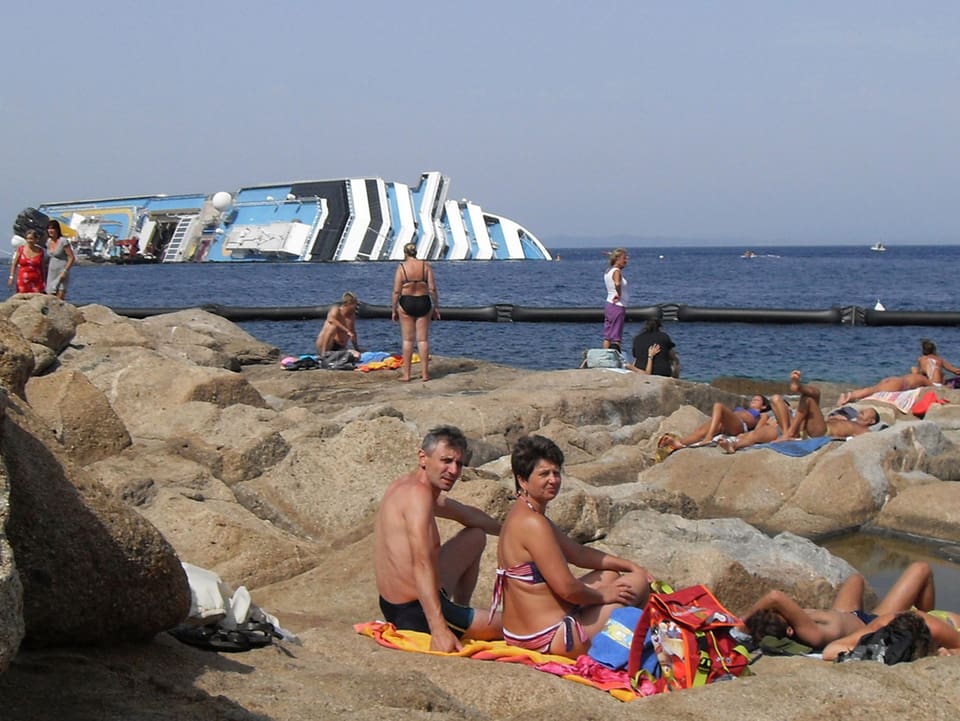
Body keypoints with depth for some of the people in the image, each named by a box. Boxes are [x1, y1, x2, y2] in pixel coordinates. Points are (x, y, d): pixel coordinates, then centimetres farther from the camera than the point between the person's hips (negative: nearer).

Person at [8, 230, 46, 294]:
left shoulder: (40, 251, 4)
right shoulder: (20, 249, 3)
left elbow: (42, 268, 10)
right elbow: (14, 264, 6)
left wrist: (44, 282, 10)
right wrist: (11, 277, -3)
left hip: (36, 281, 0)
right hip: (23, 281, 0)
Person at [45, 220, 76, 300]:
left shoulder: (63, 241, -10)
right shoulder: (48, 241, 10)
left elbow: (72, 258, -11)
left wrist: (65, 271, -18)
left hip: (61, 274, -7)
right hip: (51, 274, 7)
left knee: (59, 299, -15)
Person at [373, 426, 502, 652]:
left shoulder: (404, 485, 10)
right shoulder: (418, 493, -22)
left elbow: (470, 515, 28)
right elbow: (422, 565, -34)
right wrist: (439, 630, -41)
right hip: (416, 614, -10)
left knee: (476, 536, 28)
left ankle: (461, 610, 35)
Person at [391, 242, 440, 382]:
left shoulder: (401, 267, -6)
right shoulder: (425, 266, -1)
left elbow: (396, 291, -8)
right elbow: (432, 288, -4)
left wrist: (394, 310, 0)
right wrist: (436, 307, 5)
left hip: (406, 303, -2)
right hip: (423, 302, 2)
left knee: (407, 340, 5)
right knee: (423, 339, 6)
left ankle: (406, 374, 7)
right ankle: (424, 373, 8)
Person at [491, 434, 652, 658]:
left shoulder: (521, 515, 11)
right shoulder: (533, 524, -22)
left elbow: (578, 553, 21)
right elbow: (567, 588, -24)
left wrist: (629, 565, 17)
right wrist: (604, 596, -5)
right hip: (550, 638, -11)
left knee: (610, 575, 25)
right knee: (639, 583, 4)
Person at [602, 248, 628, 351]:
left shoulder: (608, 271, 11)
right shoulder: (617, 271, -16)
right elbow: (617, 284, -36)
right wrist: (619, 295, -20)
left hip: (609, 304, 9)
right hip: (617, 306, -9)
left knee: (608, 336, 10)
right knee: (616, 337, -7)